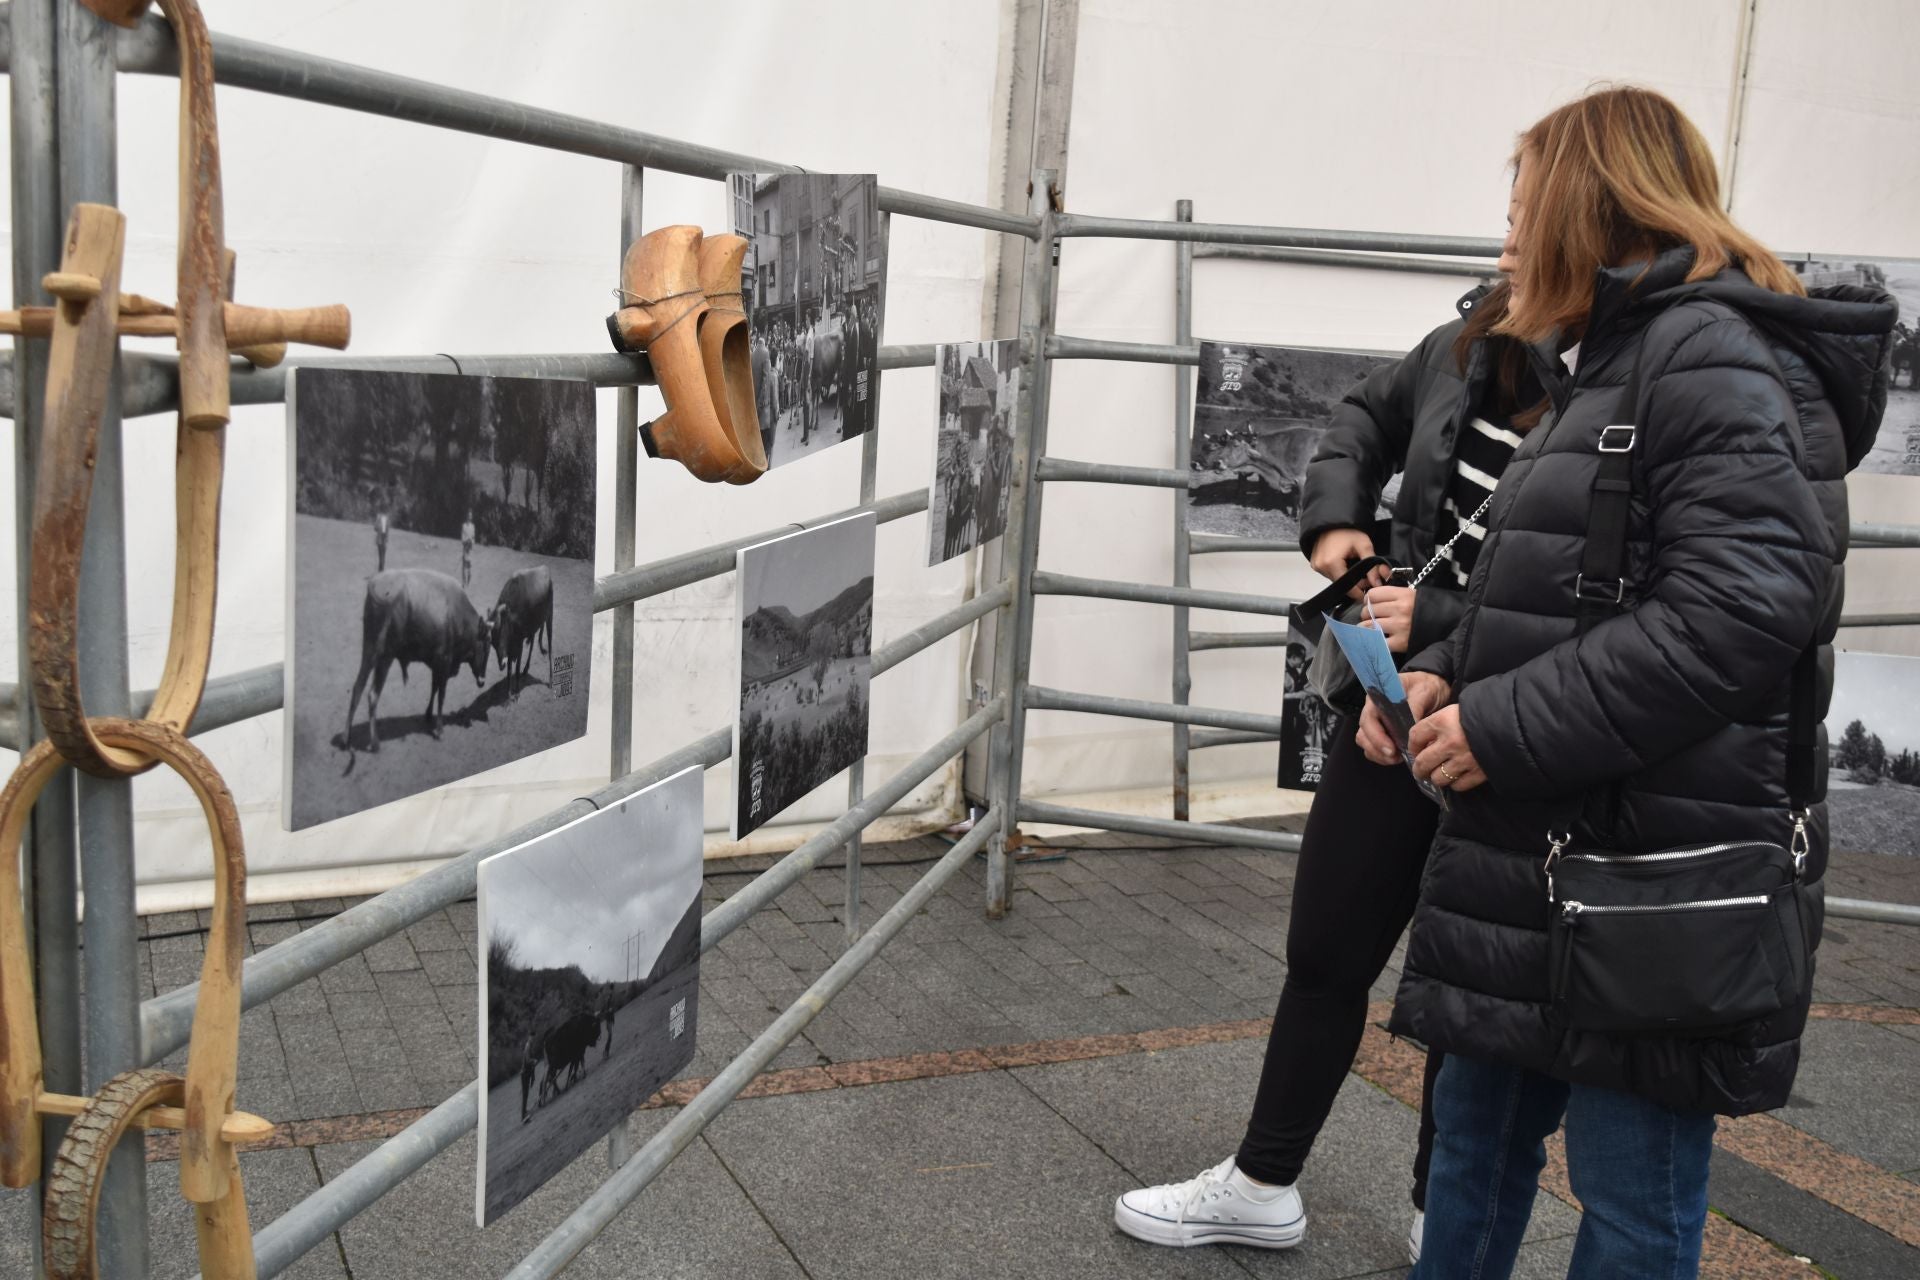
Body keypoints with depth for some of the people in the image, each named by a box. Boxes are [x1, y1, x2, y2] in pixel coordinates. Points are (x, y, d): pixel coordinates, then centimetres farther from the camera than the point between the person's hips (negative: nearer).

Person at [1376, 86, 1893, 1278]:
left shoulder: (1716, 357, -13)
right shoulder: (1605, 367, 18)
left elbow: (1738, 609, -25)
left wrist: (1504, 725, -21)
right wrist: (1442, 675, 3)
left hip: (1658, 886, -10)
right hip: (1538, 862, 10)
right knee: (1476, 1137, 20)